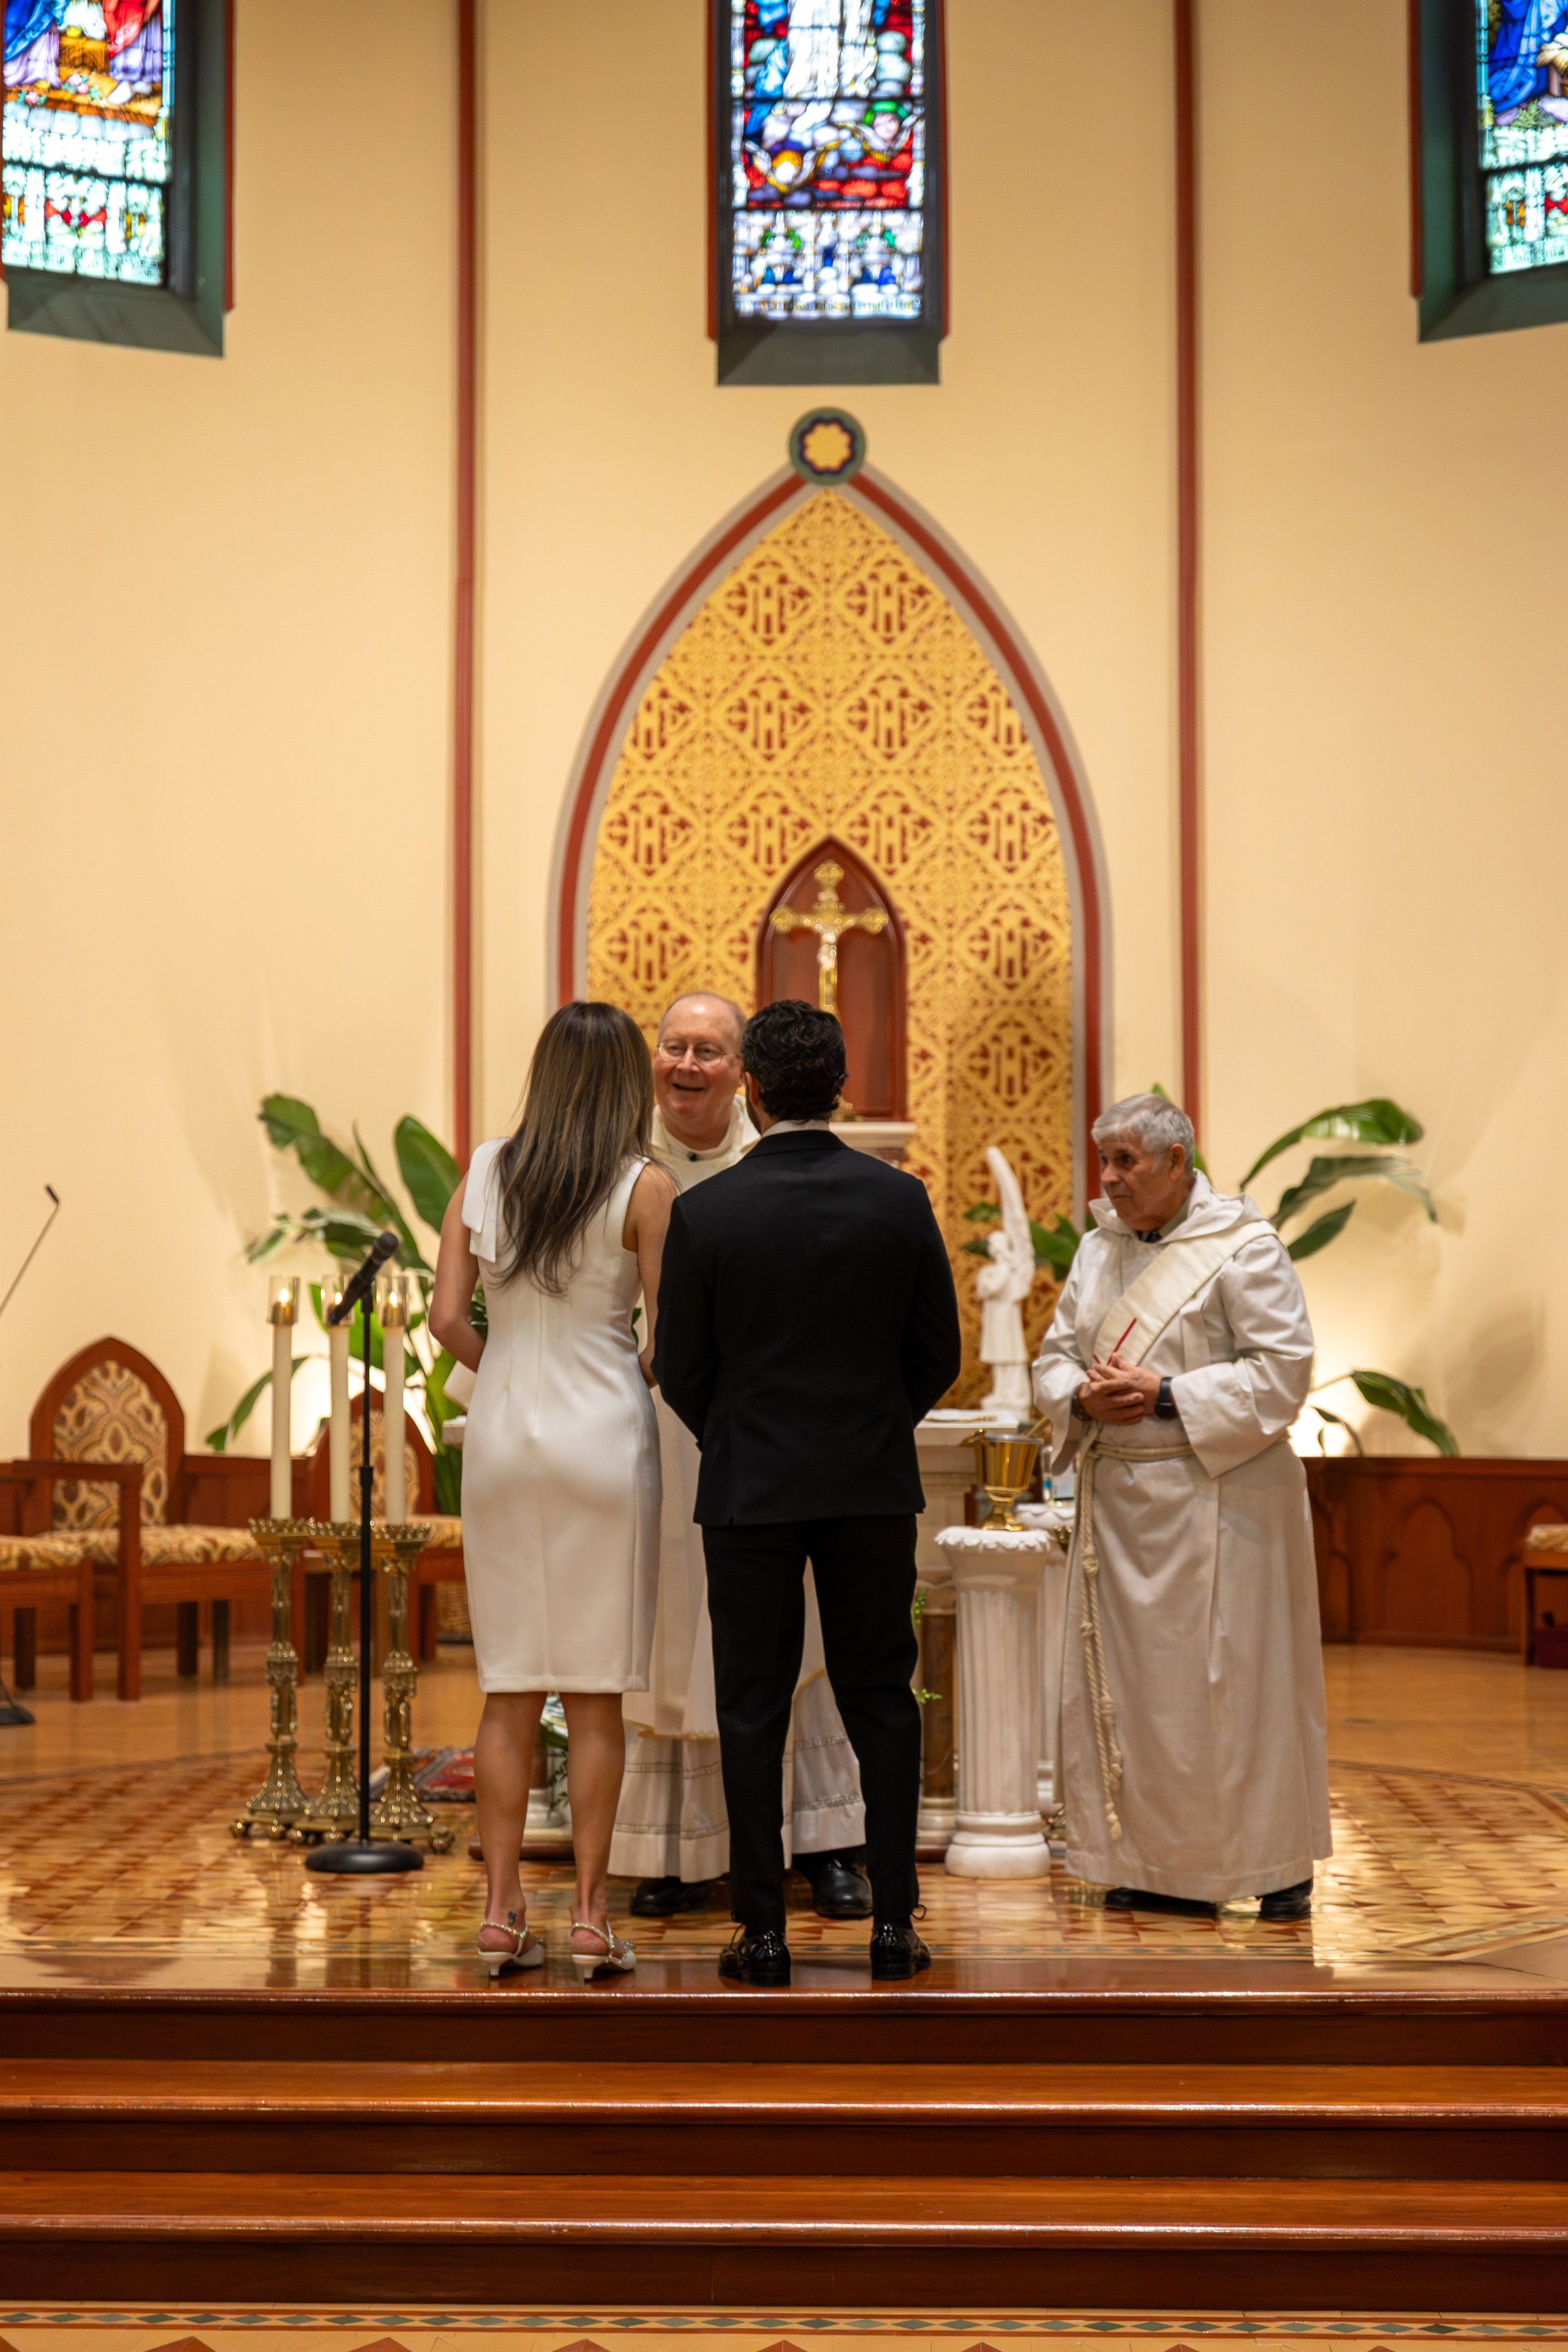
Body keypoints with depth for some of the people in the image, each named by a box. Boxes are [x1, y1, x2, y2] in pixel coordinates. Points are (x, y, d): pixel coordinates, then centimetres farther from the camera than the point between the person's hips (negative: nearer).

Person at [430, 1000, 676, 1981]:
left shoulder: (486, 1170, 4)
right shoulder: (644, 1186, -6)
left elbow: (449, 1318, 1)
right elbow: (669, 1343, -7)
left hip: (502, 1433, 3)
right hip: (603, 1434, -3)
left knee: (510, 1689, 8)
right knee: (596, 1694, 3)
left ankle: (503, 1910, 9)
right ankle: (592, 1915, 6)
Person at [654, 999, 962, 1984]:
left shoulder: (705, 1211, -9)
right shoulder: (900, 1199, -4)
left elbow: (680, 1369, -2)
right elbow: (940, 1353, 3)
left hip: (750, 1489, -2)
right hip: (875, 1485, 2)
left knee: (754, 1710, 6)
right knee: (882, 1701, 10)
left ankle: (764, 1930, 8)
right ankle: (894, 1922, 10)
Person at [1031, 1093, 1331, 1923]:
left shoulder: (1241, 1247, -8)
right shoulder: (1099, 1248, 12)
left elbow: (1283, 1369, -13)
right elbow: (1055, 1356, 16)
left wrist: (1168, 1398, -18)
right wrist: (1081, 1396, -7)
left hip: (1215, 1495, -6)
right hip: (1119, 1498, 6)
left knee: (1230, 1677, -2)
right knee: (1128, 1682, 6)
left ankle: (1278, 1864, 11)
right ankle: (1159, 1864, 16)